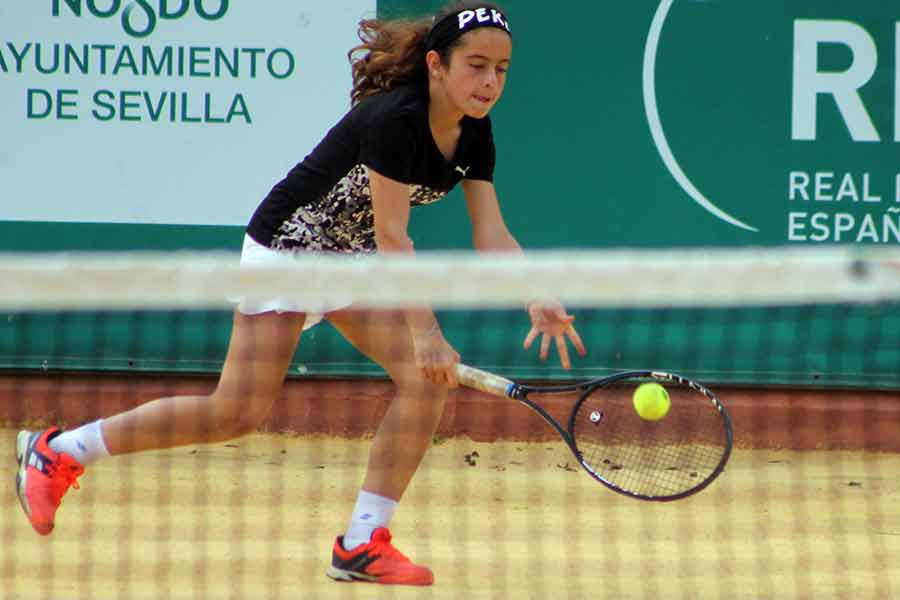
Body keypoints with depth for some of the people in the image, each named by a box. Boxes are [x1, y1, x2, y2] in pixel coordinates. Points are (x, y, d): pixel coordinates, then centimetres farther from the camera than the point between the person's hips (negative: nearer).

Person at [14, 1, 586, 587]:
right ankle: (57, 450, 2)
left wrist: (538, 300, -23)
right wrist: (424, 330, -31)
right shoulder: (393, 118, -29)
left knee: (430, 376, -11)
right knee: (241, 412, -11)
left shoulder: (474, 135, -4)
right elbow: (391, 234, -29)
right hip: (288, 244, -8)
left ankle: (362, 543, -6)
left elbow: (493, 235, -7)